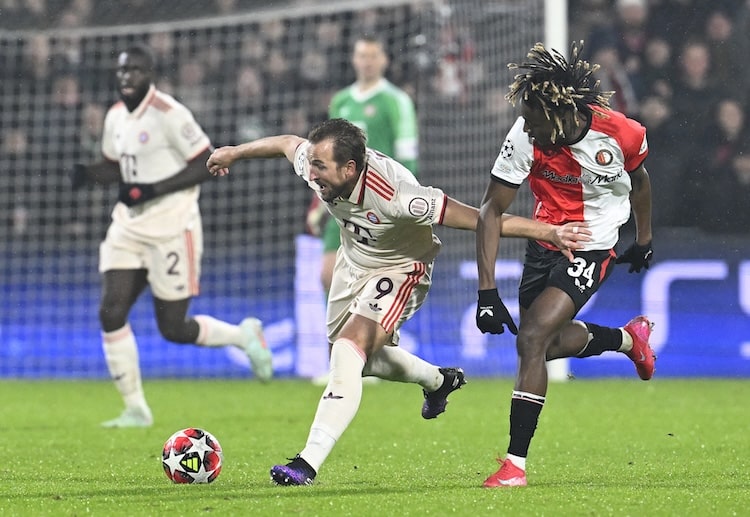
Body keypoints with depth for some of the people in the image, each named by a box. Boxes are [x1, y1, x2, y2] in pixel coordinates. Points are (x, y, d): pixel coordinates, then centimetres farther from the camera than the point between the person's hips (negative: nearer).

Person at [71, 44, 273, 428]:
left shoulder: (169, 114, -15)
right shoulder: (116, 116, 8)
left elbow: (209, 163, -15)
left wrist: (155, 189, -22)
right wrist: (87, 173, -2)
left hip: (171, 227, -7)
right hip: (128, 227, 7)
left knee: (173, 329, -2)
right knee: (111, 313, -6)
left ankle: (245, 335, 25)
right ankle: (135, 409, 4)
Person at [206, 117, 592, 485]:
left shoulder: (393, 195, -42)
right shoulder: (318, 166, -25)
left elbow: (478, 219, -41)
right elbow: (287, 143, 1)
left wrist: (547, 231, -45)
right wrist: (233, 153, 17)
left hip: (399, 270, -7)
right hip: (353, 261, 7)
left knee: (349, 350, -27)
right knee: (352, 358, 22)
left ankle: (309, 463, -28)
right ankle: (437, 380, 50)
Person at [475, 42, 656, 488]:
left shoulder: (622, 134, -21)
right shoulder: (526, 136, -21)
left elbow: (639, 181, 4)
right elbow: (492, 210, -15)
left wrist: (644, 241, 20)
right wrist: (487, 291, -21)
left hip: (592, 250, -4)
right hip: (544, 244, 4)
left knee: (532, 338, -19)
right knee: (550, 343, 15)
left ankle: (516, 461, -14)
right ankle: (629, 338, 44)